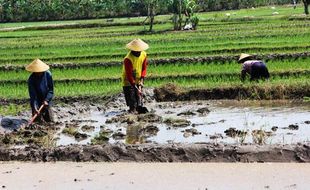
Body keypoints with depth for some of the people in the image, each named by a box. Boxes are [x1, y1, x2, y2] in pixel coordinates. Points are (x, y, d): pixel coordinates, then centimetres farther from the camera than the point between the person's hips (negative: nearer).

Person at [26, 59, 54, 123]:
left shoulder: (48, 75, -14)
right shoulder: (31, 79, -19)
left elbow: (51, 90, -6)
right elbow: (32, 95, -23)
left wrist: (46, 100, -18)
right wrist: (34, 107, -33)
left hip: (46, 102, 2)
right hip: (37, 103, -2)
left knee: (50, 121, 9)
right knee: (38, 122, -5)